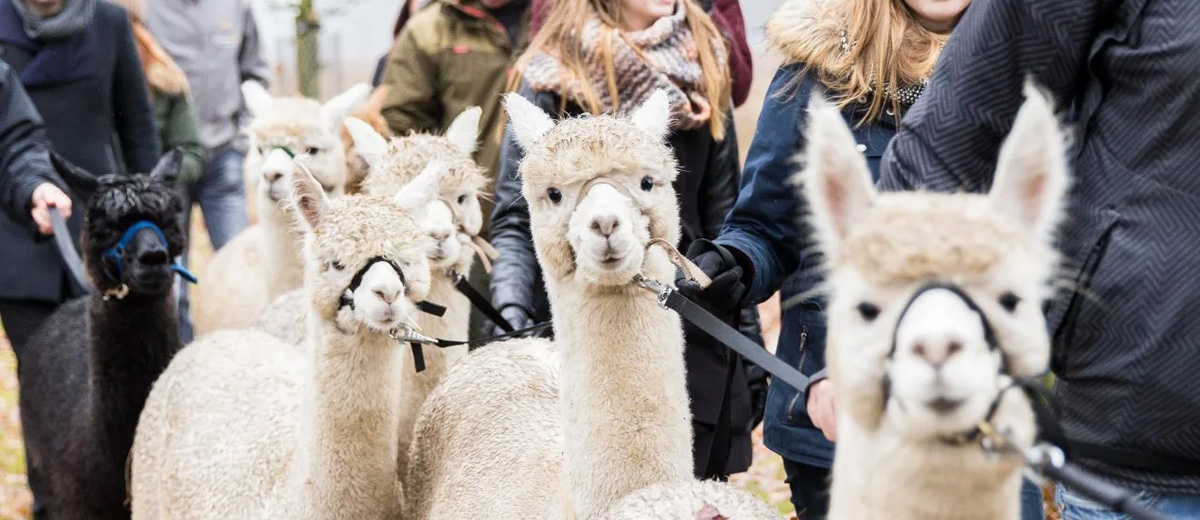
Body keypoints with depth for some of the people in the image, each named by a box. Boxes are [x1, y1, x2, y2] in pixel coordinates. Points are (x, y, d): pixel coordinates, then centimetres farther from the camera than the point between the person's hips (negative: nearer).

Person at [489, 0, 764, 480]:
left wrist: (749, 348, 10)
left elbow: (722, 219, 12)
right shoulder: (554, 75, -3)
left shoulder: (701, 68, 9)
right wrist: (512, 314, -22)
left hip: (692, 339, 3)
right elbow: (516, 218, -6)